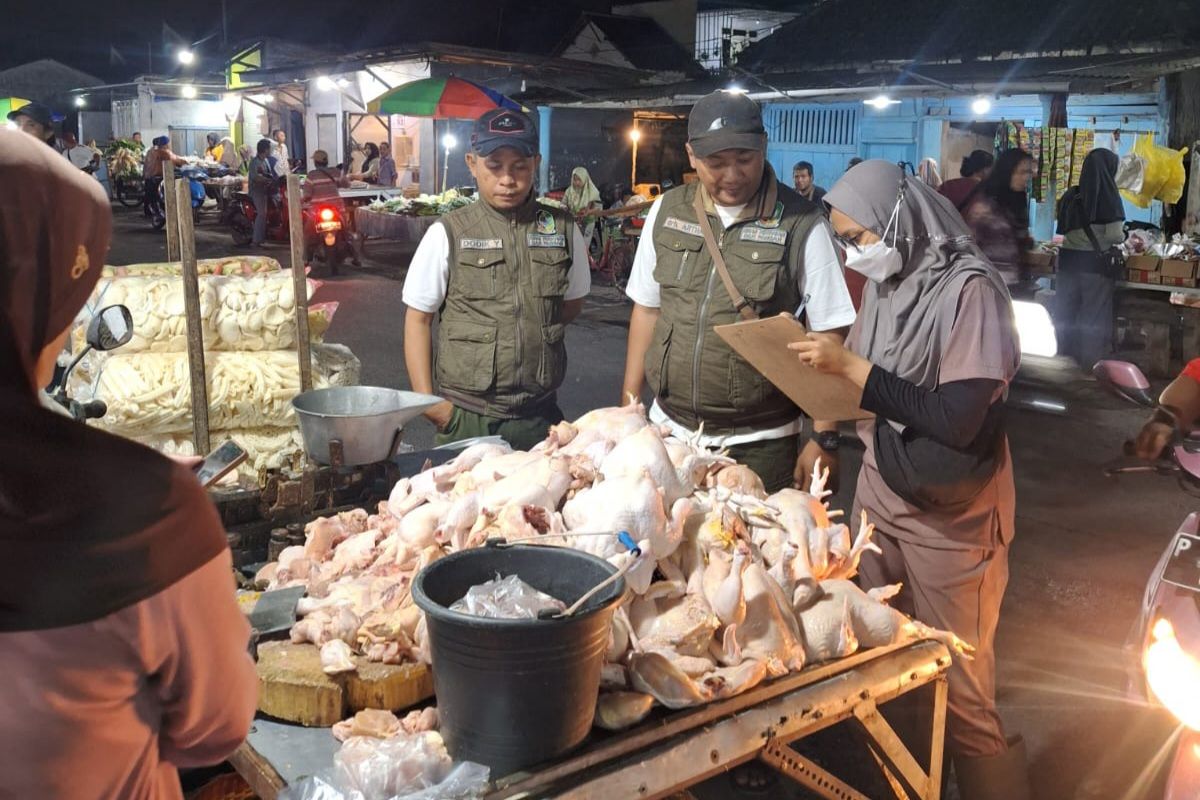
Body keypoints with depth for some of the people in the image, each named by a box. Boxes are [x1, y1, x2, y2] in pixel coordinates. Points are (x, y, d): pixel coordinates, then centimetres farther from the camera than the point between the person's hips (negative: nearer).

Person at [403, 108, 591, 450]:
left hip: (539, 416, 2)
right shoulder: (447, 233, -4)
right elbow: (418, 319, 1)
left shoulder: (562, 230, 2)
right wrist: (427, 401, -6)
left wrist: (536, 333, 2)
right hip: (465, 416, -2)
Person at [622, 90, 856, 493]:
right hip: (669, 429, 4)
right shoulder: (666, 211, 1)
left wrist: (824, 439, -9)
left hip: (760, 445, -3)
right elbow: (647, 308, 9)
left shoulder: (802, 225, -11)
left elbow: (828, 336, -8)